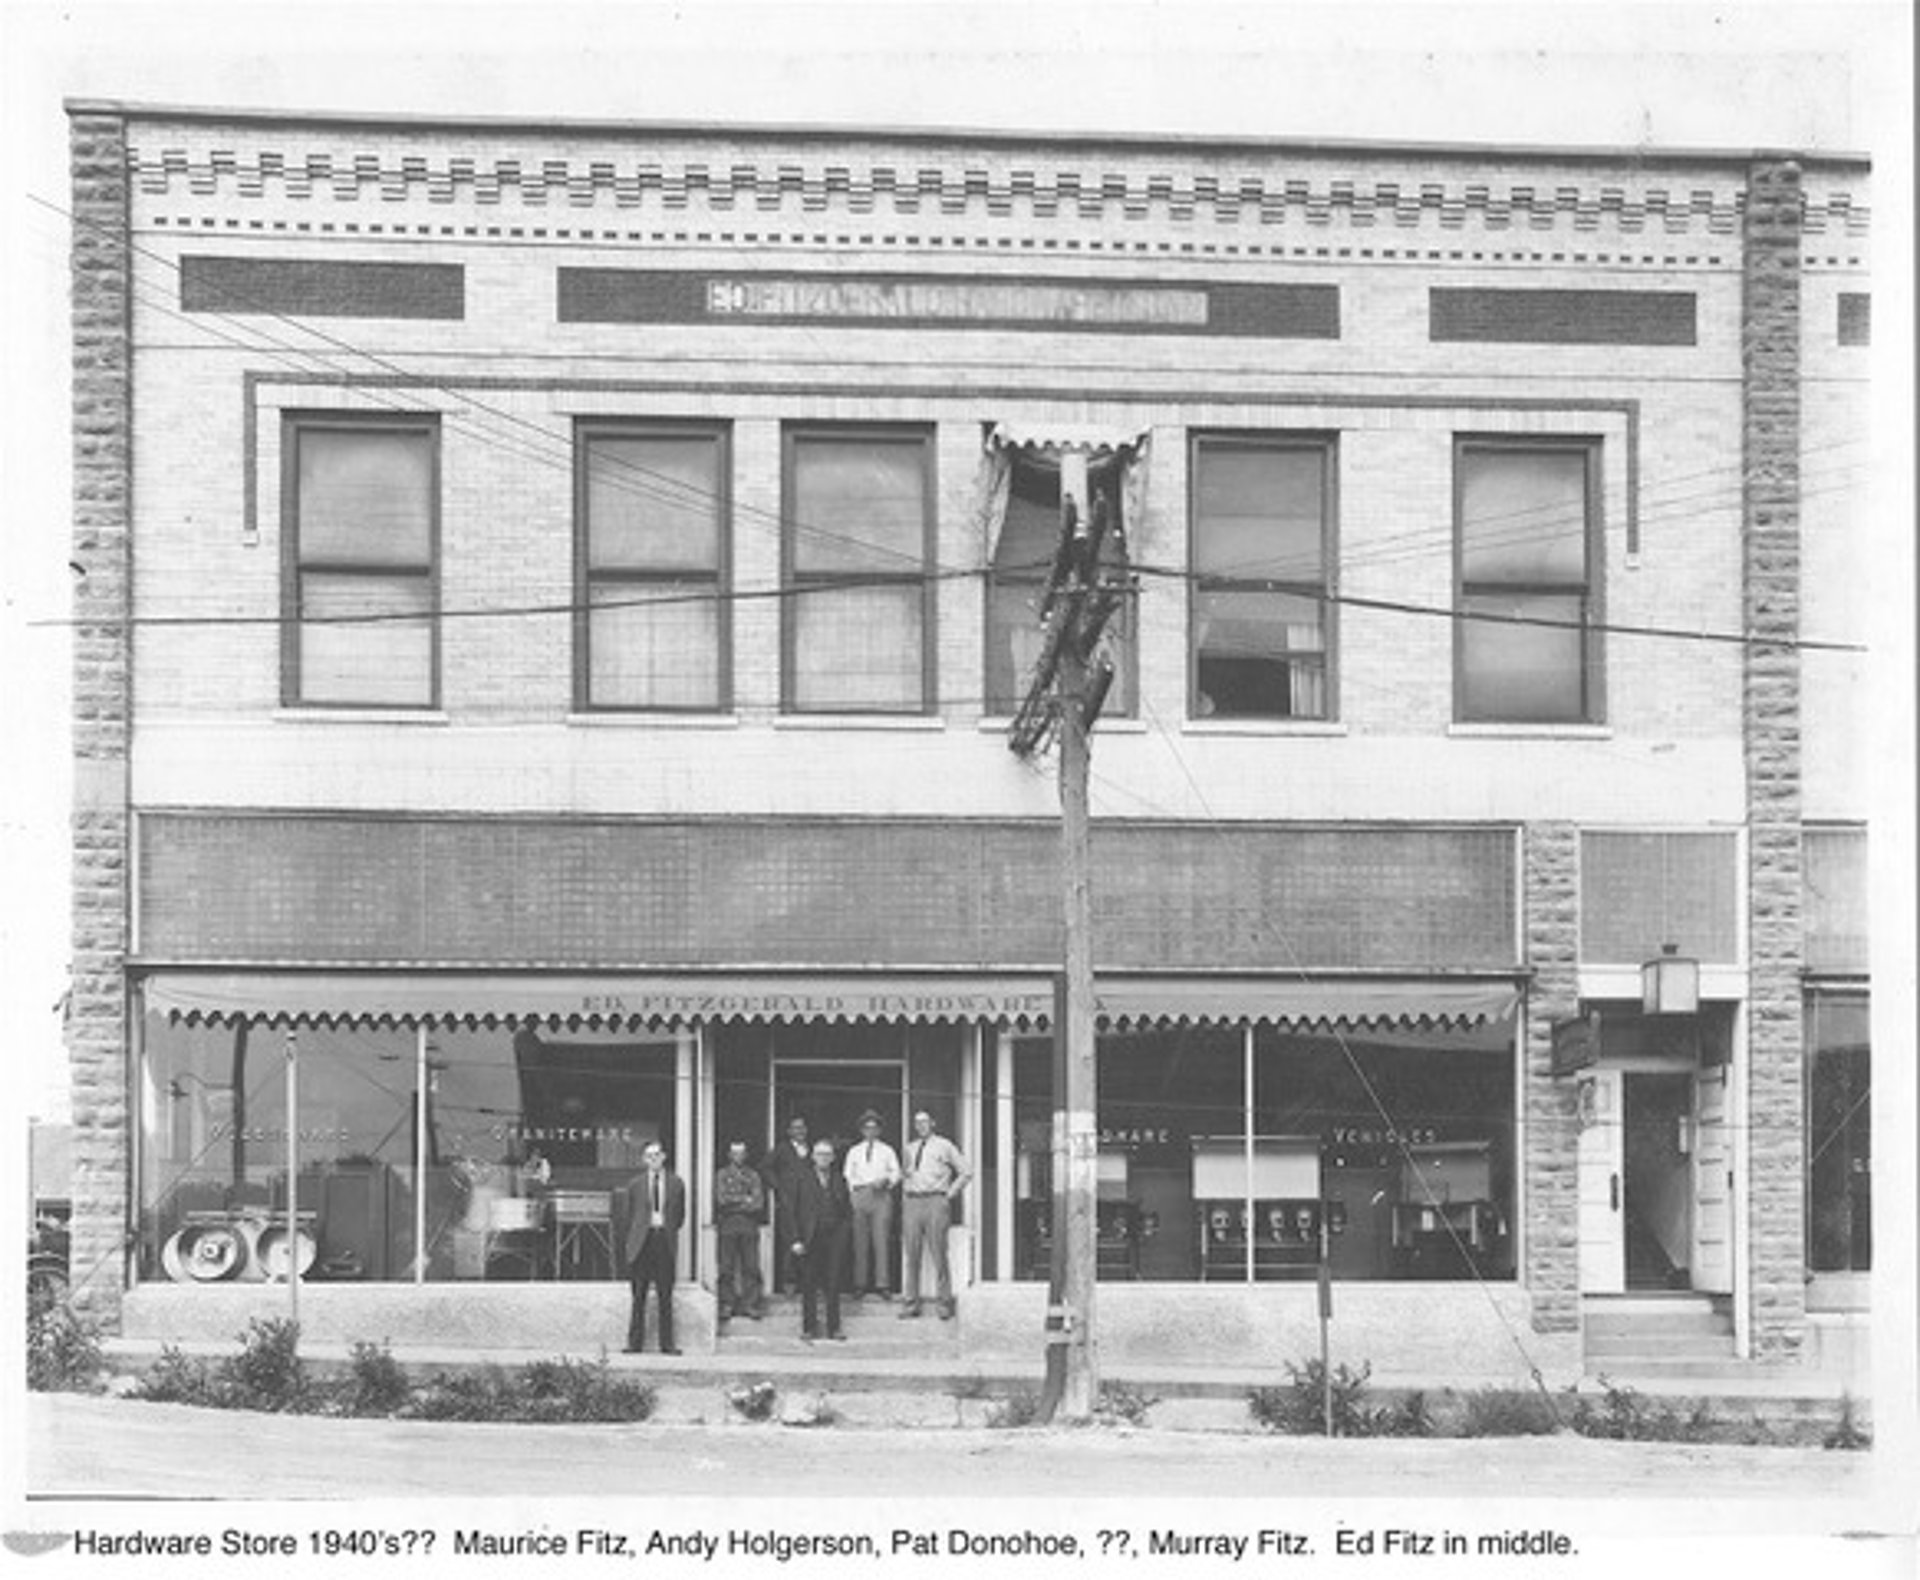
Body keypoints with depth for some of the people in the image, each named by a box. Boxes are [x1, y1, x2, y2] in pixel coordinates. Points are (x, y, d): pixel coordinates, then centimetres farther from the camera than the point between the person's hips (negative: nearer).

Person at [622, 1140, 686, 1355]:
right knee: (639, 1296, 2)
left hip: (665, 1241, 0)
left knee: (665, 1296, 2)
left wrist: (669, 1230, 9)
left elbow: (681, 1216, 14)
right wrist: (634, 1238, 6)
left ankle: (667, 1344, 5)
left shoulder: (676, 1184, 6)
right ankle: (635, 1343, 5)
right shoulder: (636, 1184, 6)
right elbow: (629, 1216, 11)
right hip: (642, 1242, 0)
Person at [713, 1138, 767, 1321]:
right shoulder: (721, 1175, 10)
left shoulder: (753, 1176, 12)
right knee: (727, 1269, -3)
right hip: (727, 1226, -1)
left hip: (749, 1226, 1)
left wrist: (733, 1204, -8)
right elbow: (721, 1199, -4)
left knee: (751, 1267, -2)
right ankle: (727, 1305, 2)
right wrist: (745, 1200, -7)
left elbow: (758, 1203, 1)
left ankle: (750, 1305, 1)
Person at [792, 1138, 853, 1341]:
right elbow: (795, 1212, 1)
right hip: (811, 1236, -2)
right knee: (809, 1285, 1)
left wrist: (846, 1231, -2)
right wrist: (797, 1239, -7)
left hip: (835, 1235, 2)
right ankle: (809, 1327, 8)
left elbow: (848, 1210, 13)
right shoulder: (803, 1178, 4)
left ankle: (834, 1327, 6)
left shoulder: (839, 1179, 11)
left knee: (833, 1284, 2)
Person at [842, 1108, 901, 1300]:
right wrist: (853, 1187, -1)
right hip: (860, 1195, 1)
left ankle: (883, 1284, -10)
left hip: (881, 1196, -1)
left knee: (882, 1240, -9)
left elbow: (896, 1172, 8)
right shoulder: (854, 1152, 17)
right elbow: (848, 1175, 15)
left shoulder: (887, 1151, 13)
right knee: (860, 1242, -2)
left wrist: (886, 1180, -11)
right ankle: (860, 1284, 0)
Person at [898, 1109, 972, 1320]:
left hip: (936, 1201, -4)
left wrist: (951, 1192, 0)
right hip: (912, 1202, 4)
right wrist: (905, 1190, 14)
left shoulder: (944, 1146, 6)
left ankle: (944, 1303, -3)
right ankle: (910, 1303, 4)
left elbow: (966, 1171, 7)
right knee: (911, 1253, 1)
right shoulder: (910, 1148, 19)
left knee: (938, 1253, -7)